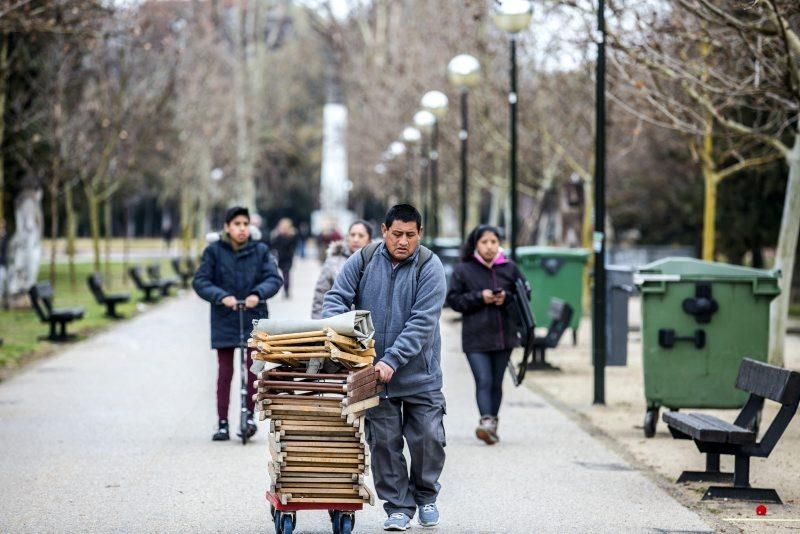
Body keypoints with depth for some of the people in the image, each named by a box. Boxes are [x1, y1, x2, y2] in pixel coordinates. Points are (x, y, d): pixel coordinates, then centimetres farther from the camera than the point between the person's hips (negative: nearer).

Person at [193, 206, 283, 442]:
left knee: (253, 367, -11)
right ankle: (223, 423, 11)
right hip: (224, 321, 0)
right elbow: (200, 281, -5)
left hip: (254, 318, 0)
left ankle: (250, 415, 7)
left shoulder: (260, 251, 3)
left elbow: (274, 278, -4)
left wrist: (258, 293, -23)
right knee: (225, 372, 4)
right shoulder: (214, 251, -1)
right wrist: (222, 296, -20)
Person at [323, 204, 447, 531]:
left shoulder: (429, 267, -9)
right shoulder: (363, 261, 0)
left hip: (420, 375, -2)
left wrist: (392, 360, -24)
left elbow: (422, 322, -16)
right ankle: (398, 507, 14)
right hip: (373, 373, 2)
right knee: (384, 442, 3)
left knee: (428, 439, 2)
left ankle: (426, 497, 26)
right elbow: (336, 298, 0)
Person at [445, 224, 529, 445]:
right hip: (475, 337, -3)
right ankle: (486, 421, -26)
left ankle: (492, 423, 22)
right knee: (483, 381, -15)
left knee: (496, 383, 11)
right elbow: (453, 299, 0)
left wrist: (506, 298, -9)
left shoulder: (510, 268, 6)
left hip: (504, 334, 3)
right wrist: (479, 297, -13)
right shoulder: (463, 270, 1)